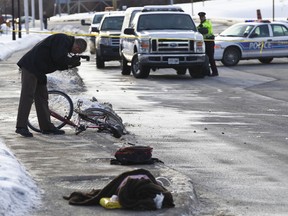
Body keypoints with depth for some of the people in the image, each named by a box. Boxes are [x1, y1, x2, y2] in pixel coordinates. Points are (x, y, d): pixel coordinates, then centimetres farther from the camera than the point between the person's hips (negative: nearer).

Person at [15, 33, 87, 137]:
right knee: (27, 96, -13)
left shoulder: (66, 42, 19)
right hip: (30, 66, -11)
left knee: (42, 96, 12)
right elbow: (59, 58, -23)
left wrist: (72, 63, 7)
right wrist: (72, 61, -7)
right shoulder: (63, 40, -13)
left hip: (38, 70, 11)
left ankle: (47, 127, 17)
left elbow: (59, 65, 19)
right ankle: (21, 127, -15)